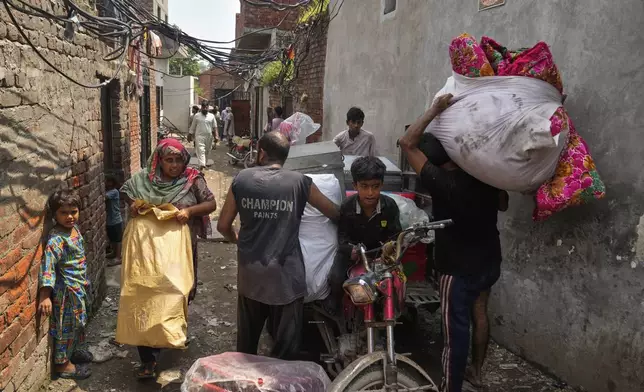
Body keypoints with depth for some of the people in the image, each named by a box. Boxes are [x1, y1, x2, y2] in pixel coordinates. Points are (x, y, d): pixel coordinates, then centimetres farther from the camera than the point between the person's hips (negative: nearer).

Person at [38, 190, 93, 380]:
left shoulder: (74, 228, 0)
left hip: (79, 286, 9)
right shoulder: (56, 239, -26)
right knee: (66, 327, 7)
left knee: (78, 322, 25)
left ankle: (75, 350, 45)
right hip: (66, 290, -8)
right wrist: (45, 295, -35)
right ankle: (63, 364, 23)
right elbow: (47, 265, -31)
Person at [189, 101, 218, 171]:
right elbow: (193, 127, 8)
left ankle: (205, 163, 29)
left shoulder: (212, 116, 7)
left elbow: (214, 127, 7)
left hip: (209, 136, 3)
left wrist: (215, 136, -2)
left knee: (207, 151, 12)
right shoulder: (197, 116, 4)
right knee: (201, 150, -15)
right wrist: (190, 135, 8)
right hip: (199, 136, -3)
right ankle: (202, 165, -26)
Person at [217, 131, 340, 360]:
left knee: (247, 339, 23)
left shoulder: (241, 179, -1)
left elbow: (223, 225, 6)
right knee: (285, 346, 10)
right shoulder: (299, 182, -6)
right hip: (286, 274, -3)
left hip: (250, 273, 3)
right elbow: (334, 213, 5)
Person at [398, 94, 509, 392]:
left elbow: (407, 143, -25)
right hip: (489, 260, 8)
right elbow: (502, 205, 12)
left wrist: (435, 110, -22)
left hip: (458, 267, -7)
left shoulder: (443, 183, -25)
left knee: (456, 330, 3)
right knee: (479, 313, 23)